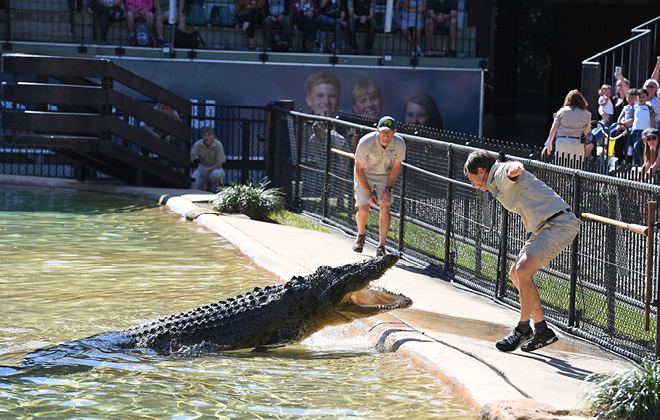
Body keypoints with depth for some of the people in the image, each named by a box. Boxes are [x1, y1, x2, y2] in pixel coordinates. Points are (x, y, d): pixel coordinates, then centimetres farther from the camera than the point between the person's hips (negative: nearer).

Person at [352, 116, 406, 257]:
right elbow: (359, 169, -19)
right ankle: (361, 235, 22)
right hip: (365, 174, -2)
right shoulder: (365, 143, -32)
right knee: (364, 209, -10)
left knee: (385, 208, -12)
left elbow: (396, 166, -6)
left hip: (385, 175, 2)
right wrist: (368, 192, -19)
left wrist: (388, 189, -10)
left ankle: (381, 247, -4)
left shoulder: (399, 145, -24)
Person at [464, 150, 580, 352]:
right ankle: (542, 331, 16)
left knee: (523, 270, -20)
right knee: (516, 274, 12)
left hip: (560, 224, -11)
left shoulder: (502, 172, -9)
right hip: (544, 228, 11)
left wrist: (515, 168, -58)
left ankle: (523, 329, -8)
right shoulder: (497, 186, 22)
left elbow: (513, 168, -36)